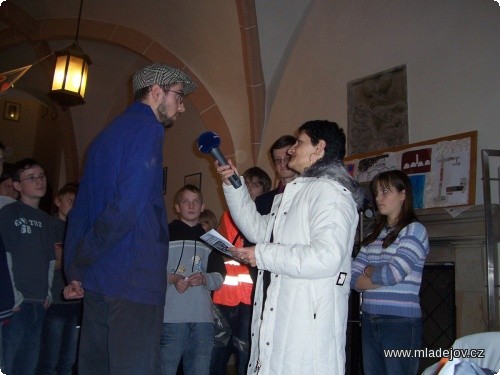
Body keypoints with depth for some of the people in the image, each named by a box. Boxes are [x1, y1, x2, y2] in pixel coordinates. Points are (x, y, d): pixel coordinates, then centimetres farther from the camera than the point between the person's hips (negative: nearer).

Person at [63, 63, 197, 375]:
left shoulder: (108, 134, 19)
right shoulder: (148, 128, -8)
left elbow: (81, 209, 18)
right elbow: (129, 205, -20)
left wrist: (75, 268, 16)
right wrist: (83, 258, -7)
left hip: (95, 279, 9)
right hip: (135, 277, -9)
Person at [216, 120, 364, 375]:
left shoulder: (330, 191, -10)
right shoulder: (297, 193, 23)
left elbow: (326, 257, -24)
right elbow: (259, 229, 27)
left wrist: (262, 255, -14)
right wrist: (233, 185, 20)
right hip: (280, 318, 9)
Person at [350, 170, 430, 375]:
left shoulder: (415, 230, -4)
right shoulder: (373, 236, 13)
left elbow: (393, 273, -17)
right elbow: (352, 278, 4)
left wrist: (368, 270, 1)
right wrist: (382, 279, -10)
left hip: (401, 322, -5)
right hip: (369, 321, 6)